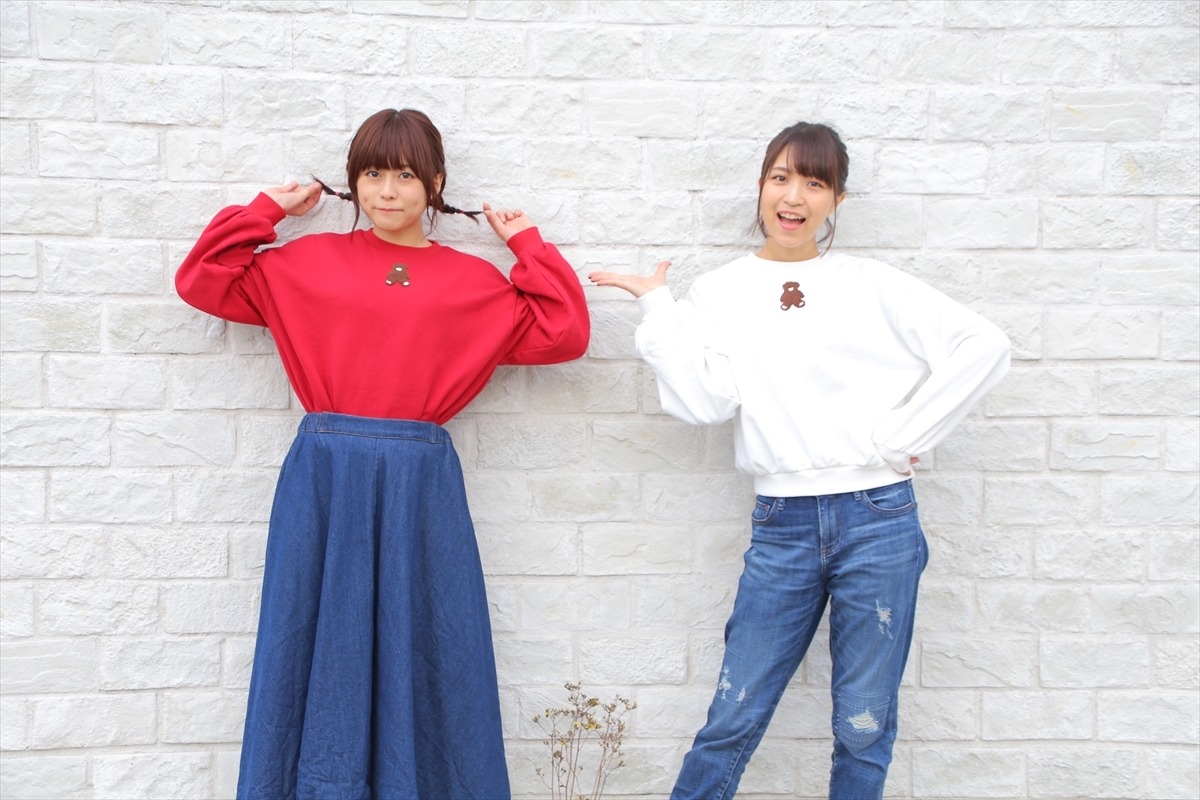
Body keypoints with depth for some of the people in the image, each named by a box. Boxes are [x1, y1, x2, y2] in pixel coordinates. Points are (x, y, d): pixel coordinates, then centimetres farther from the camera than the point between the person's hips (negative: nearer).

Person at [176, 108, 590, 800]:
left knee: (422, 656, 5)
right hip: (323, 481, 0)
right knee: (318, 652, 6)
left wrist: (527, 243, 7)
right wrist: (266, 211, 10)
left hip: (420, 484, 0)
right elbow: (202, 281, 11)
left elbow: (563, 334, 4)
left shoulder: (475, 282, 9)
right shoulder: (310, 262, 9)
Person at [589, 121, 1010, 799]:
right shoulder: (720, 294, 7)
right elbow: (705, 401, -6)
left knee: (866, 726, 9)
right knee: (733, 721, 5)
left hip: (878, 520, 0)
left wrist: (902, 437, -6)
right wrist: (658, 307, -6)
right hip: (781, 526, 1)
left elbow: (985, 347, -3)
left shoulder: (871, 285, 3)